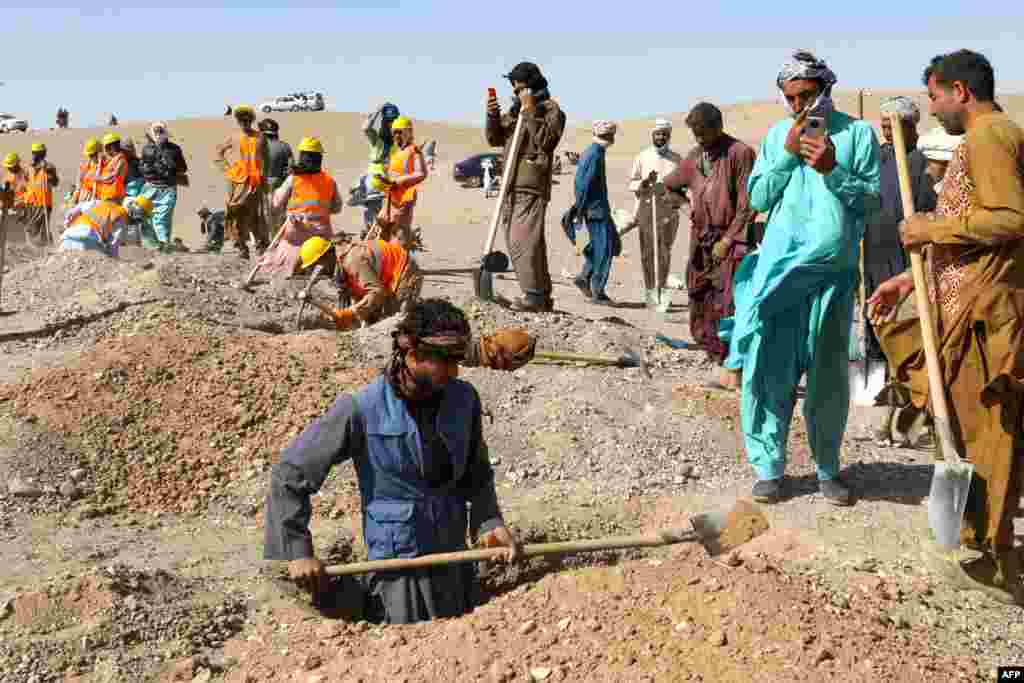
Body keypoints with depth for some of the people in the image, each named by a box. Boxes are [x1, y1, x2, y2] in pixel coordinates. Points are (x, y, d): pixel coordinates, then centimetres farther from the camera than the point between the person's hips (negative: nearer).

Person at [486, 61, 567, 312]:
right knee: (514, 242, 9)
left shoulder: (551, 110, -1)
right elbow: (495, 139, 19)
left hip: (532, 186, -8)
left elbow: (546, 141, -16)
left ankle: (533, 295, -17)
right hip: (511, 186, 8)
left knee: (523, 241, -18)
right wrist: (492, 116, 3)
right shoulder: (514, 109, 21)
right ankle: (542, 296, 15)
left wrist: (530, 112, -16)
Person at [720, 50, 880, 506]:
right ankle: (768, 467, 8)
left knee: (830, 374, 7)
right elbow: (756, 198, 5)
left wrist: (833, 170, -16)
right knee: (769, 368, -2)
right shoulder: (776, 135, 12)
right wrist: (787, 154, -5)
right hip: (777, 269, 2)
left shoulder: (857, 133, 3)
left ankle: (827, 468, 21)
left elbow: (872, 199, -1)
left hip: (832, 271, -1)